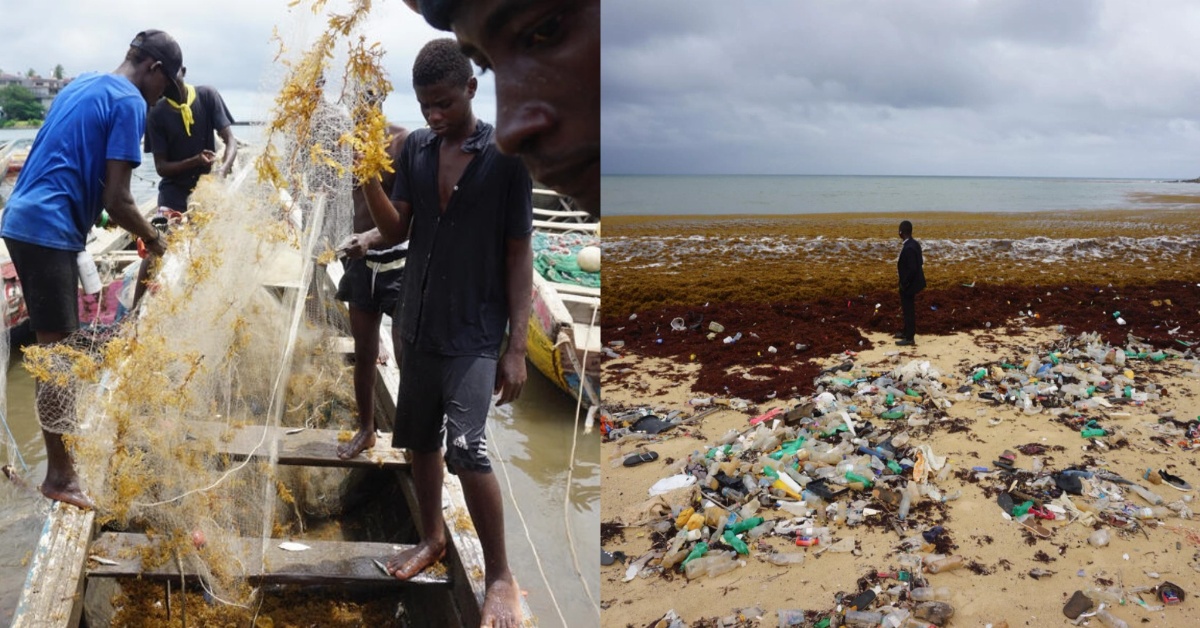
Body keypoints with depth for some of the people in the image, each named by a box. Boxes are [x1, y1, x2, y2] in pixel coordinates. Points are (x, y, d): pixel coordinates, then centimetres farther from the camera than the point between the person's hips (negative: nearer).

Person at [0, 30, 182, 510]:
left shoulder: (82, 84, 19)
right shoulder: (129, 102, -9)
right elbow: (116, 199, -14)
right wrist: (153, 241, 4)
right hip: (50, 230, -9)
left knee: (53, 347, 17)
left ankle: (62, 453, 27)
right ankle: (60, 475, 4)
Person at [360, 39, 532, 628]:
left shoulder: (505, 158, -11)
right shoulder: (414, 148, 2)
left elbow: (519, 255, -10)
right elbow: (395, 231, 1)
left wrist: (516, 346, -12)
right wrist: (369, 179, -18)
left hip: (475, 335, -5)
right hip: (418, 325, 6)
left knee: (468, 452, -13)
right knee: (420, 441, 16)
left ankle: (500, 574, 2)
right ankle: (433, 536, 38)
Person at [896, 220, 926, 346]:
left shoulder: (908, 248, -27)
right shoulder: (915, 244, 4)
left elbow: (912, 269, -28)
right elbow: (919, 263, 12)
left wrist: (904, 284, -19)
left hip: (908, 284, -10)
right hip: (912, 282, 10)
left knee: (908, 310, 1)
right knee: (908, 309, 22)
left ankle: (909, 338, 11)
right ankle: (907, 332, 36)